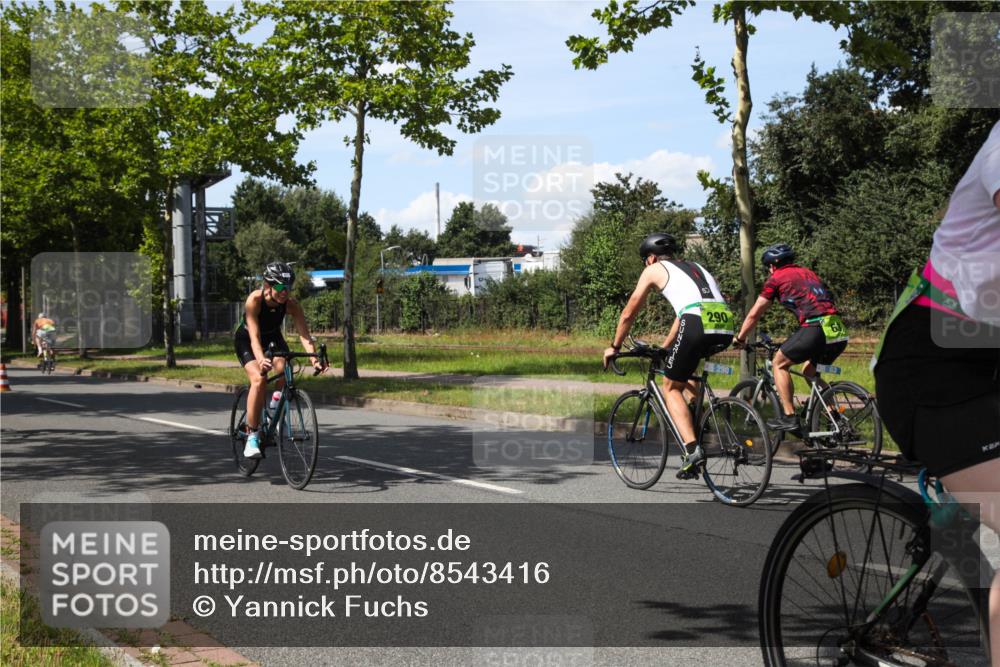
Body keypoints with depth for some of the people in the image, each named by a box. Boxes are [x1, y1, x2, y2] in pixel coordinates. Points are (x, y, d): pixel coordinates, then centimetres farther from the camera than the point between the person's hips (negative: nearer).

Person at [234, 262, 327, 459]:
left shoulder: (291, 303, -26)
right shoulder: (255, 299, -34)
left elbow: (304, 333, -33)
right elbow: (254, 337, -42)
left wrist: (314, 358, -51)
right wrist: (260, 359, -61)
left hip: (272, 337, 3)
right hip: (246, 341, -3)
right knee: (258, 379, -27)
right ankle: (252, 436, -17)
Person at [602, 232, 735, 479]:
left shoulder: (654, 270, 19)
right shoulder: (695, 267, 36)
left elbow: (628, 314, 24)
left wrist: (614, 347, 37)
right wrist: (664, 348, 53)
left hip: (698, 325, -6)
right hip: (726, 328, 6)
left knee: (671, 387, 10)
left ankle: (692, 450, -7)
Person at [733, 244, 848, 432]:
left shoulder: (776, 278, 10)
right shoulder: (808, 273, 30)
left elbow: (754, 314, 14)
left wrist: (739, 339, 27)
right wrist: (796, 343, 46)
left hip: (815, 328, -7)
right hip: (839, 332, 7)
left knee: (779, 363, 11)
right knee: (809, 371, 26)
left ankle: (789, 417, 4)